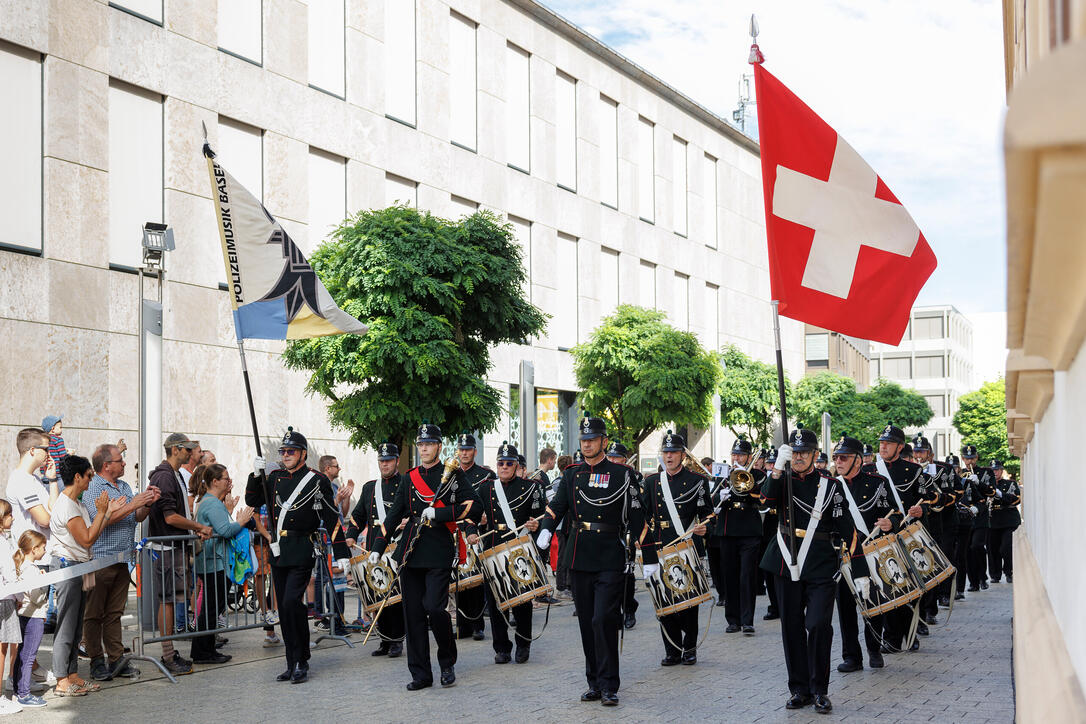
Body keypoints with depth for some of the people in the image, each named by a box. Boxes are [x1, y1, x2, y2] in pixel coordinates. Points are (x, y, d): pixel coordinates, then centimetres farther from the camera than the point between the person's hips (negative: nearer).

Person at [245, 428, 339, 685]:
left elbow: (331, 519, -3)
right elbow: (252, 501, 13)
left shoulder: (317, 480, -3)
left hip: (302, 552, -6)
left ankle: (301, 662, -9)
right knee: (284, 609, 8)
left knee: (292, 602, -18)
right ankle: (293, 664, 16)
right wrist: (256, 475, -2)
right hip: (278, 552, 6)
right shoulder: (274, 478, 13)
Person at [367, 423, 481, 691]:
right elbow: (395, 514, 17)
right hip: (411, 554, 5)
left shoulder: (454, 474, 2)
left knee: (435, 608, -14)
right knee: (413, 613, 3)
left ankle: (448, 662, 10)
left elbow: (473, 507, -8)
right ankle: (420, 674, 10)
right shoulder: (410, 478, 15)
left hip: (440, 553, -5)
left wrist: (438, 513, -15)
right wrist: (377, 547, 10)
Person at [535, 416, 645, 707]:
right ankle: (594, 683, 20)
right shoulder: (571, 475, 11)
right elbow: (557, 505, 1)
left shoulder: (621, 474, -1)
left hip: (610, 560, -4)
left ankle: (609, 686, -4)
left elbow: (636, 517, 0)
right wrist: (546, 530, -19)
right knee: (587, 623, 9)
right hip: (580, 560, 5)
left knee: (604, 620, -12)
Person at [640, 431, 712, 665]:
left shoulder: (697, 481, 2)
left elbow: (706, 512, 6)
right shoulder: (651, 481, 10)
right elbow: (645, 516, 10)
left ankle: (690, 648, 14)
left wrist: (703, 526, -16)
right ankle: (672, 650, 10)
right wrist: (646, 547, 4)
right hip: (661, 551, 2)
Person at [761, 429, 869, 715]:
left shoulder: (830, 485, 1)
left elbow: (847, 529, -1)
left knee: (818, 625, -11)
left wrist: (860, 572, -6)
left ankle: (819, 690, 2)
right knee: (792, 628, 7)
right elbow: (769, 497, -17)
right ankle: (799, 689, 18)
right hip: (788, 566, 3)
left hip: (821, 568, -3)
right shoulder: (783, 481, 7)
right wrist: (778, 467, -34)